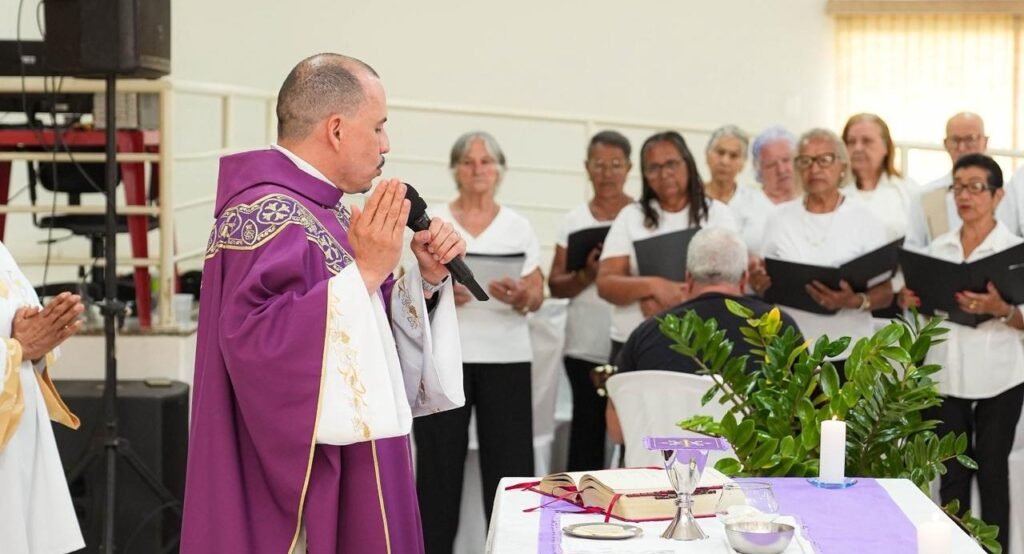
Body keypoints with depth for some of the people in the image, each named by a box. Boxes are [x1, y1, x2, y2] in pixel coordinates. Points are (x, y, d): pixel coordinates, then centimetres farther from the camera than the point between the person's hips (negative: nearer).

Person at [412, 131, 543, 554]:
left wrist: (519, 296, -16)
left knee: (509, 463, -4)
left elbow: (537, 296, 7)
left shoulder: (519, 226, 10)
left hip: (506, 357, 1)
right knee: (439, 463, -3)